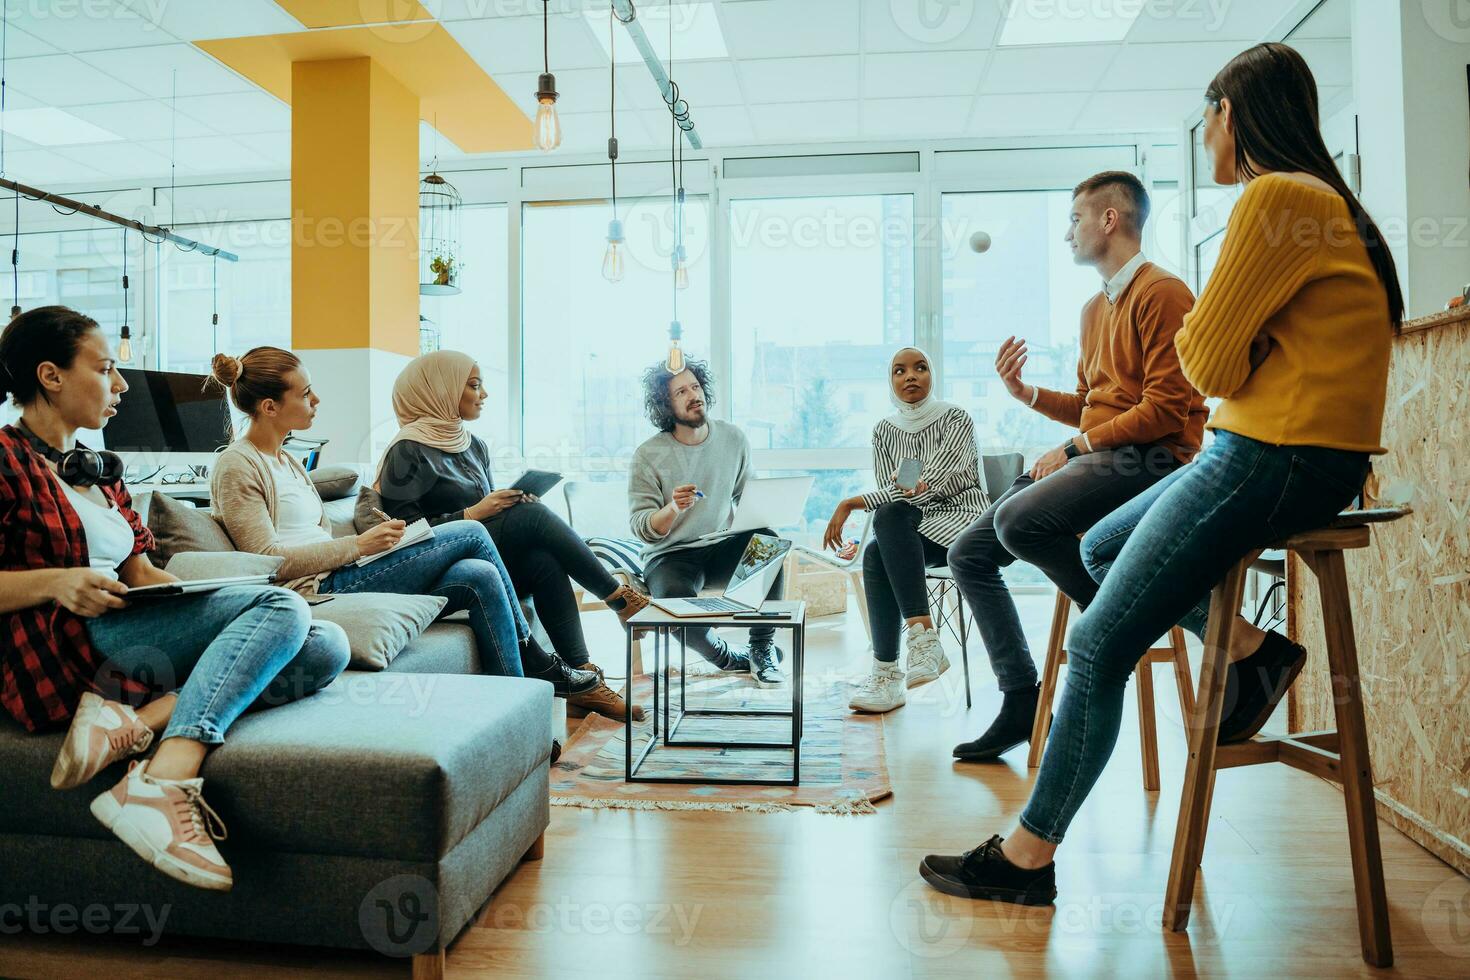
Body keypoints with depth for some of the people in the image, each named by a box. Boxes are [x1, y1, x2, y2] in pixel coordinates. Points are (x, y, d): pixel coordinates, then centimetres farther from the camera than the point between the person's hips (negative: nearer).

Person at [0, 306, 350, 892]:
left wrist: (211, 597, 0)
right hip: (61, 651, -8)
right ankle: (163, 784, -39)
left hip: (129, 635, 8)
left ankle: (140, 719, -28)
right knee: (281, 607, -26)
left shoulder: (99, 470, 26)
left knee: (326, 646, -14)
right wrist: (56, 582, -21)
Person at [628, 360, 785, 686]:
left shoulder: (733, 438, 3)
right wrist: (674, 508, -30)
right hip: (670, 556, -3)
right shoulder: (648, 456, -8)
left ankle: (763, 646, -11)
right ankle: (728, 658, -2)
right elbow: (641, 529, -10)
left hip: (723, 548, 3)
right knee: (676, 603, -35)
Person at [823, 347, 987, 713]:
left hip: (961, 518, -4)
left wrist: (851, 503, -21)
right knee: (875, 555, -30)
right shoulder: (884, 430, 10)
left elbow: (927, 485, -18)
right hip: (908, 531, 4)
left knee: (890, 516, -33)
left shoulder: (956, 418, -7)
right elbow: (893, 493, 6)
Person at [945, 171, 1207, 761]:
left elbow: (1164, 410, -16)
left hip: (1150, 461, -9)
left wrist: (1073, 449, -15)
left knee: (1017, 519, -33)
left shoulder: (1162, 294, -6)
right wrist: (1027, 393, 8)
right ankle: (1021, 701, 2)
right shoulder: (1095, 308, 22)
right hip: (1092, 461, 9)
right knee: (969, 554, -2)